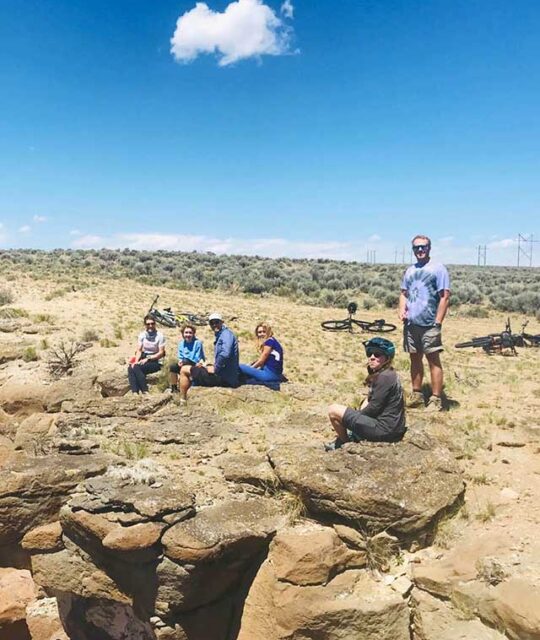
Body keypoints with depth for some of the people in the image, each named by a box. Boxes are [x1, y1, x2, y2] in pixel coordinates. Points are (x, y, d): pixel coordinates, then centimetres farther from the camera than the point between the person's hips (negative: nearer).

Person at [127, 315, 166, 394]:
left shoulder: (159, 336, -7)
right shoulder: (142, 335, 7)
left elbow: (161, 353, -11)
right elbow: (139, 351, 4)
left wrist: (148, 358, -21)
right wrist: (136, 361, -15)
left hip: (155, 361, -5)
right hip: (144, 358, 5)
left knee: (137, 368, -30)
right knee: (130, 368, -25)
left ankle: (145, 391, -23)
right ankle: (134, 392, -31)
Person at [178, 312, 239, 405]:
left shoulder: (226, 333, -12)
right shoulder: (220, 335, 19)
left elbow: (225, 354, -30)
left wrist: (215, 369, -18)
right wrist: (214, 367, 6)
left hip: (223, 377, -10)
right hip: (227, 377, 10)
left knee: (184, 370, -2)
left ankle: (182, 402, 3)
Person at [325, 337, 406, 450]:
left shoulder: (384, 377, -19)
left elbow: (373, 407, -18)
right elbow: (369, 400, 15)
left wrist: (358, 414, -1)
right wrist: (359, 413, 2)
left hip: (384, 430, -10)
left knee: (333, 410, -7)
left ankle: (346, 442, 11)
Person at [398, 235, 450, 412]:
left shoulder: (438, 268, -4)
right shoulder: (410, 270, 14)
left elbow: (445, 297, -8)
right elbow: (404, 293, 19)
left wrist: (438, 322, -14)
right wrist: (402, 309, -1)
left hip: (429, 324, -6)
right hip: (411, 324, 6)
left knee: (433, 360, -3)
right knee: (415, 359, 13)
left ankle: (436, 400, 0)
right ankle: (416, 394, 23)